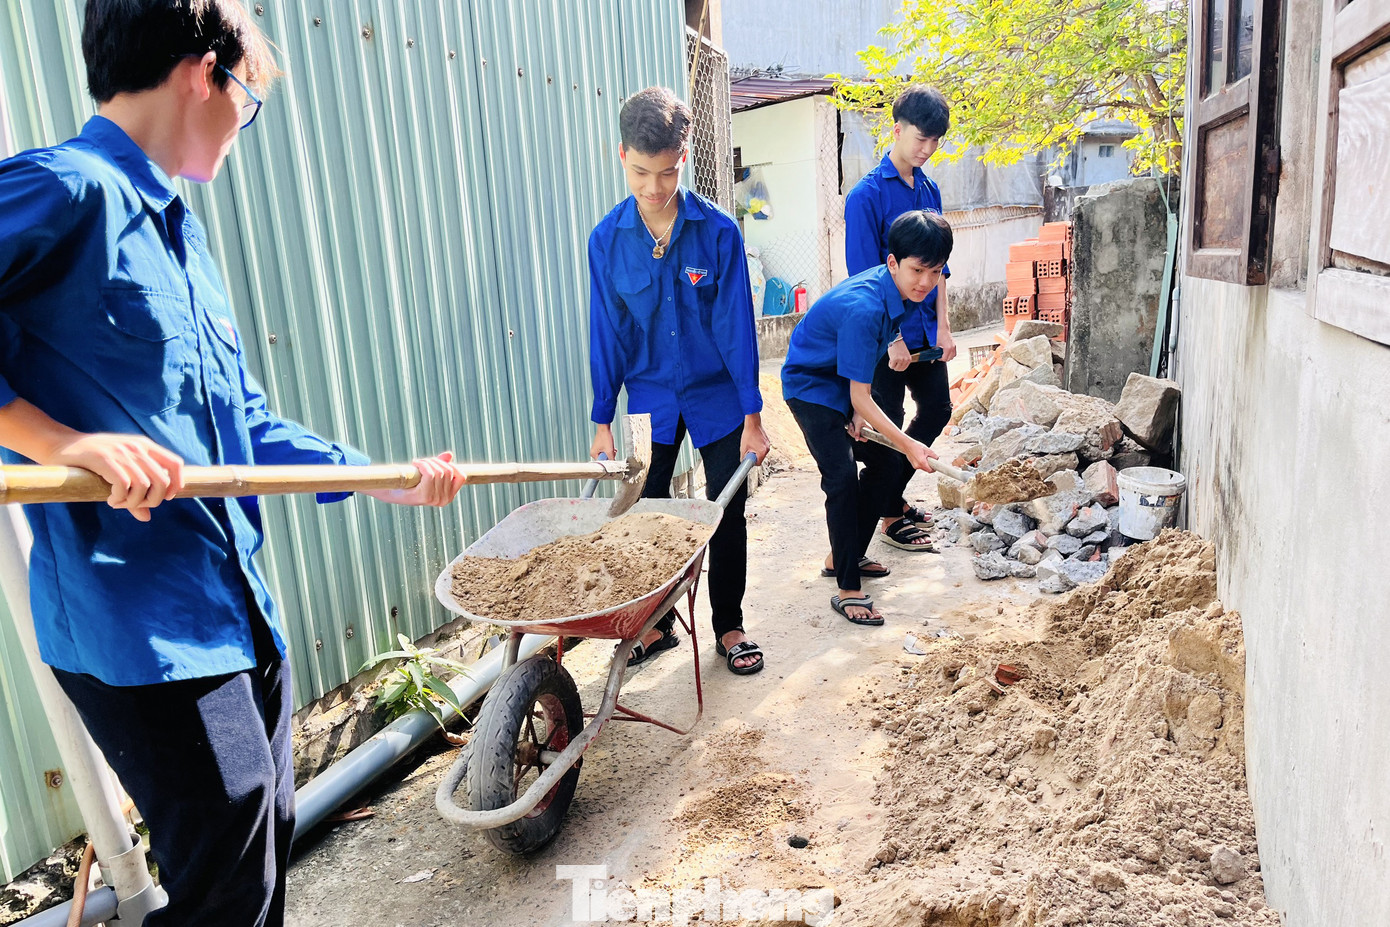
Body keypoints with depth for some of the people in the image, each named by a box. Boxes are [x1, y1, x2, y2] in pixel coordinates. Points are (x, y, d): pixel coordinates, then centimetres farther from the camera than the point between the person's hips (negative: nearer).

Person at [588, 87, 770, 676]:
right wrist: (602, 419, 1)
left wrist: (752, 414, -9)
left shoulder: (718, 230, -12)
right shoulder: (607, 240, -7)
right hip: (650, 400, 2)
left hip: (718, 398, -1)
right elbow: (606, 333, -1)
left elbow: (737, 325, -10)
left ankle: (729, 627, 25)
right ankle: (656, 624, 26)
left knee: (728, 515, 6)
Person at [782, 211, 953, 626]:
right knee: (842, 476, -19)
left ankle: (846, 554, 24)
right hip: (811, 384, -9)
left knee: (885, 461, 8)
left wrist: (859, 413, -5)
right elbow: (860, 396, -30)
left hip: (849, 382, 9)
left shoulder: (905, 293, -8)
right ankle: (847, 589, -12)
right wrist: (907, 444, -32)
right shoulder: (864, 308, -35)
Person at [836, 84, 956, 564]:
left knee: (937, 409, 16)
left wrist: (943, 326, 4)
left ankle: (892, 494, 32)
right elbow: (865, 278, -17)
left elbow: (937, 265, 12)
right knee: (888, 426, 2)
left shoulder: (929, 190, 8)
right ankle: (889, 515, 19)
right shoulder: (867, 195, -14)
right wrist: (893, 339, -18)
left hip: (925, 330, 8)